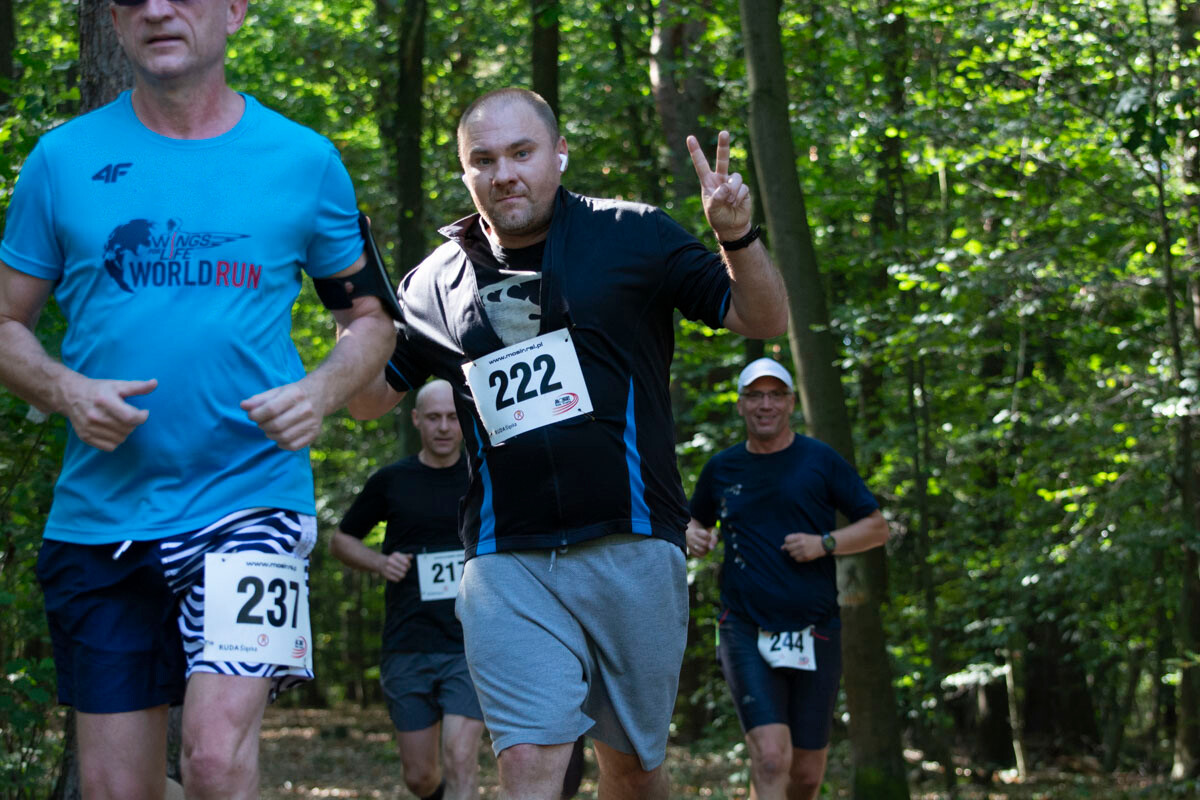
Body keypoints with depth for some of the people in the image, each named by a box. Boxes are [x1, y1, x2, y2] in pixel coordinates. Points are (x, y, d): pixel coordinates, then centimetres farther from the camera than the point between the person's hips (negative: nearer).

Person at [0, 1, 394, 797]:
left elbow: (370, 318, 13)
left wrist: (323, 390, -8)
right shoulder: (65, 159, 5)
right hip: (98, 514, 2)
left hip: (250, 499, -2)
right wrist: (66, 390, -11)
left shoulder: (304, 161, 4)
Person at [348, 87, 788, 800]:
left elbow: (764, 320, 2)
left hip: (631, 549, -1)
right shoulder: (440, 281, 10)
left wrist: (738, 236, -18)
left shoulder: (631, 235, 2)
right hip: (507, 563, 1)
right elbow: (372, 398, 17)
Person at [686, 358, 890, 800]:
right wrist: (692, 536, 2)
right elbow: (696, 520, 26)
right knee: (770, 756, -19)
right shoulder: (721, 468, 9)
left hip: (815, 633, 1)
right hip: (745, 630, -1)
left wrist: (825, 544, -11)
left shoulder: (820, 461, 4)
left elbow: (877, 527, 6)